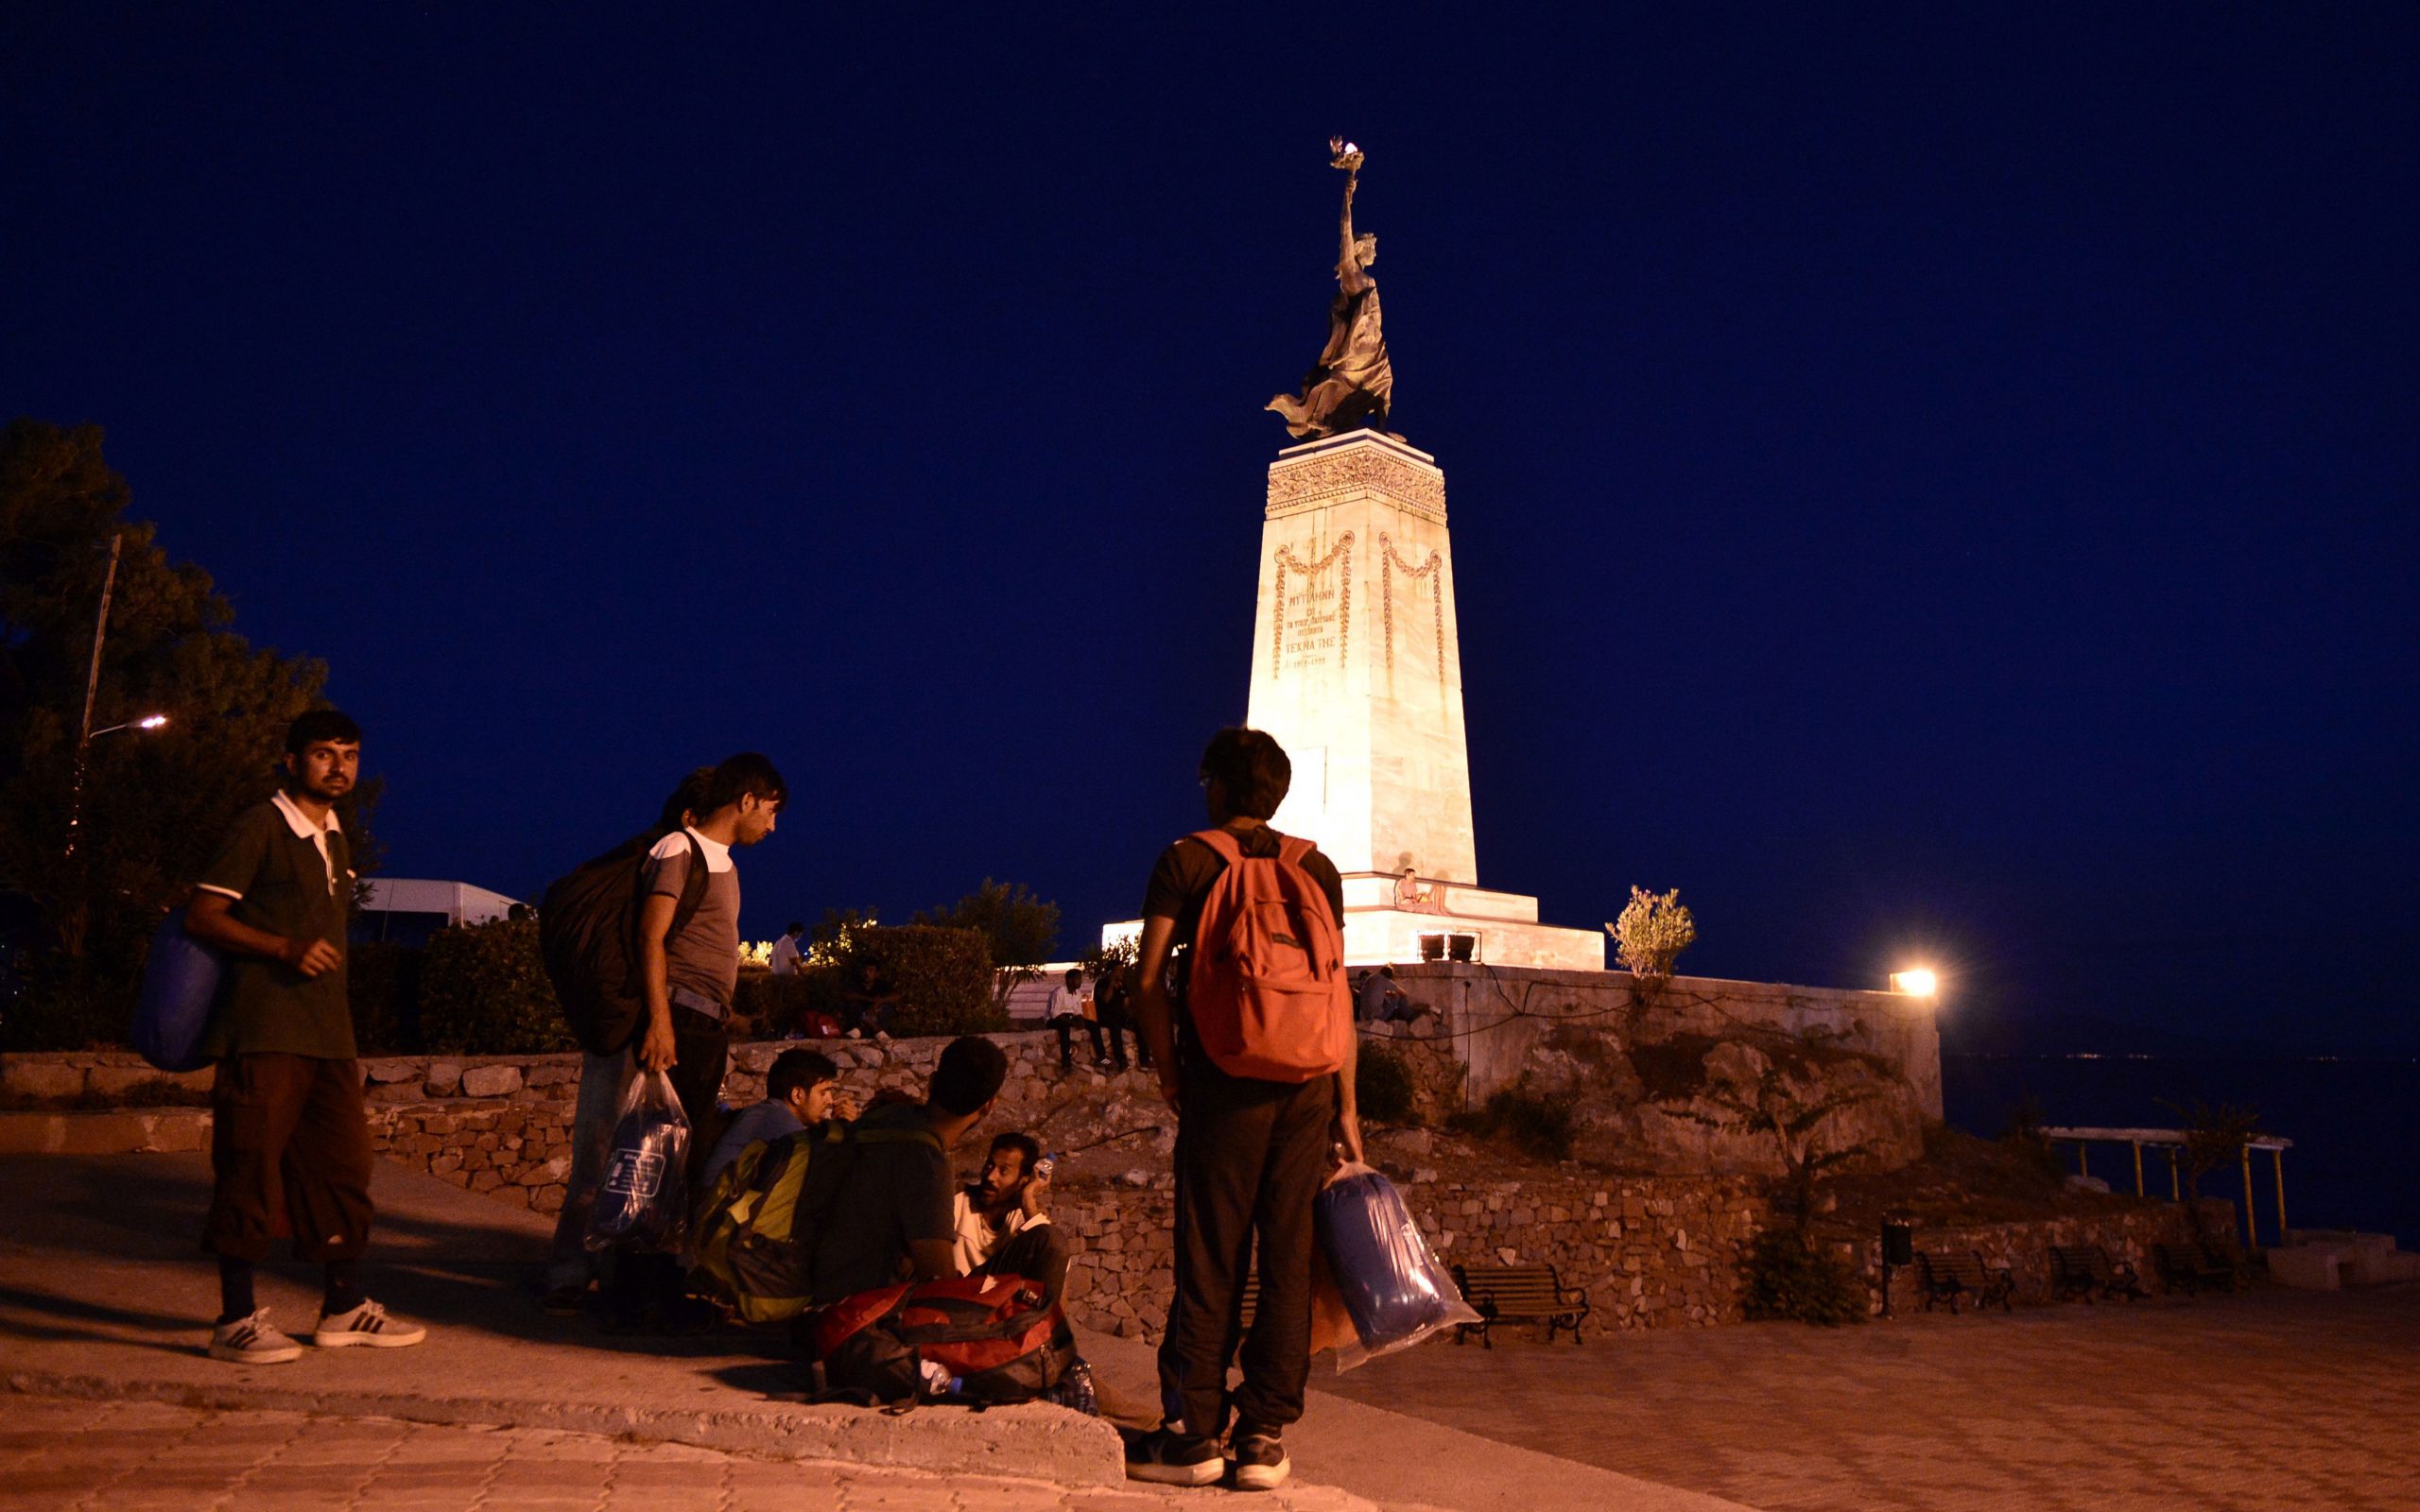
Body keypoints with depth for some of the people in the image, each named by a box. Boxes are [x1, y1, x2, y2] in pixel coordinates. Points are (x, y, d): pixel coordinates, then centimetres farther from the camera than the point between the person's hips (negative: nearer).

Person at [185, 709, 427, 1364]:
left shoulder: (337, 839, 18)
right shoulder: (260, 827, -4)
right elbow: (201, 917, -9)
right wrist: (286, 949, -20)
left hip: (328, 1032, 7)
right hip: (265, 1031, -7)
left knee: (342, 1162, 9)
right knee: (251, 1167, -4)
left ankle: (345, 1306, 18)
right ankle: (236, 1320, 5)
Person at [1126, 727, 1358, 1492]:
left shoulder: (1185, 861, 4)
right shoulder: (1317, 868, 10)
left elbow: (1151, 982, -3)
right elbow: (1337, 991, 8)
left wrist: (1169, 1072, 10)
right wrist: (1346, 1105, 10)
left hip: (1224, 1082, -2)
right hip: (1309, 1082, 2)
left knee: (1210, 1257, 3)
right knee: (1289, 1256, 6)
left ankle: (1194, 1432, 7)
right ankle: (1266, 1435, 10)